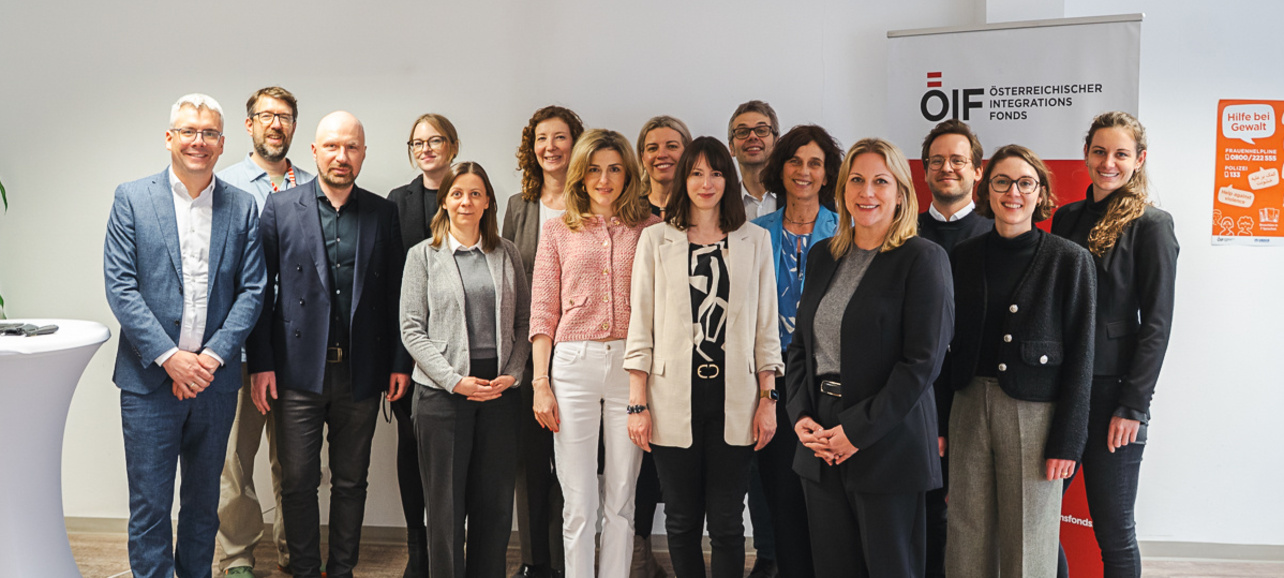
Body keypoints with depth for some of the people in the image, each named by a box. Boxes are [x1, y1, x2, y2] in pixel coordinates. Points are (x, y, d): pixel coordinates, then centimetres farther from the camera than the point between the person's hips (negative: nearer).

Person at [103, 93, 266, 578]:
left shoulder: (242, 207, 5)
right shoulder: (131, 198, 0)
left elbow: (251, 290, 1)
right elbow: (120, 287, -6)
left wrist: (214, 356, -10)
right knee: (149, 506, 3)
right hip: (150, 379, -2)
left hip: (214, 380, 2)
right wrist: (169, 357, -14)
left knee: (203, 501, 15)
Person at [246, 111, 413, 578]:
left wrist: (400, 362, 1)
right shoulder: (280, 207, 2)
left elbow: (396, 292, 6)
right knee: (298, 481, 6)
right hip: (300, 368, -1)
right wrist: (261, 363, -4)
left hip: (361, 371, 1)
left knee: (351, 482, 11)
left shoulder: (383, 212, 5)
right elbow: (261, 289, 1)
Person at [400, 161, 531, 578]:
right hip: (442, 391, -2)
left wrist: (513, 372, -5)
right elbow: (412, 329, -1)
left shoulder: (507, 253, 10)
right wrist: (454, 380, -11)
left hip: (500, 389, 2)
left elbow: (524, 320, 10)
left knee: (495, 500, 6)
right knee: (446, 502, 4)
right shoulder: (423, 255, 4)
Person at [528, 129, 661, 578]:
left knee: (621, 499, 7)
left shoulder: (650, 229, 8)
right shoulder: (557, 230, 10)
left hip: (631, 365, 0)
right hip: (573, 365, 0)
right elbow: (542, 312, 8)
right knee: (579, 503, 3)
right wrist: (540, 382, 0)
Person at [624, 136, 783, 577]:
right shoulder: (656, 239, 6)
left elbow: (766, 326, 9)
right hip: (674, 400, 0)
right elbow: (640, 326, 4)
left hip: (733, 400, 0)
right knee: (682, 521, 6)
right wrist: (638, 404, -2)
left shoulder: (755, 241, 9)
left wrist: (768, 399, 2)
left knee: (727, 523, 3)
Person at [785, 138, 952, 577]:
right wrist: (801, 416, -1)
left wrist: (858, 430, -15)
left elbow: (923, 362, -14)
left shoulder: (923, 259, -8)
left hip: (887, 442, -5)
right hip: (822, 445, 6)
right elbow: (800, 344, 14)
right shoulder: (822, 256, 12)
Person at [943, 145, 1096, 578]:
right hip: (970, 409, 3)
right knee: (967, 538, 9)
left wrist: (1066, 442, -9)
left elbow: (1079, 356, -4)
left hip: (1035, 413, -3)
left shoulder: (1069, 260, -3)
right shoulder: (964, 256, 7)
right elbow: (948, 343, 10)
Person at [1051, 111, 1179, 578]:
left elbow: (1156, 324, -9)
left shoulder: (1151, 225, -6)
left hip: (1111, 391, -5)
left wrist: (1134, 407, -12)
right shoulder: (1067, 218, 10)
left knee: (1113, 530, 5)